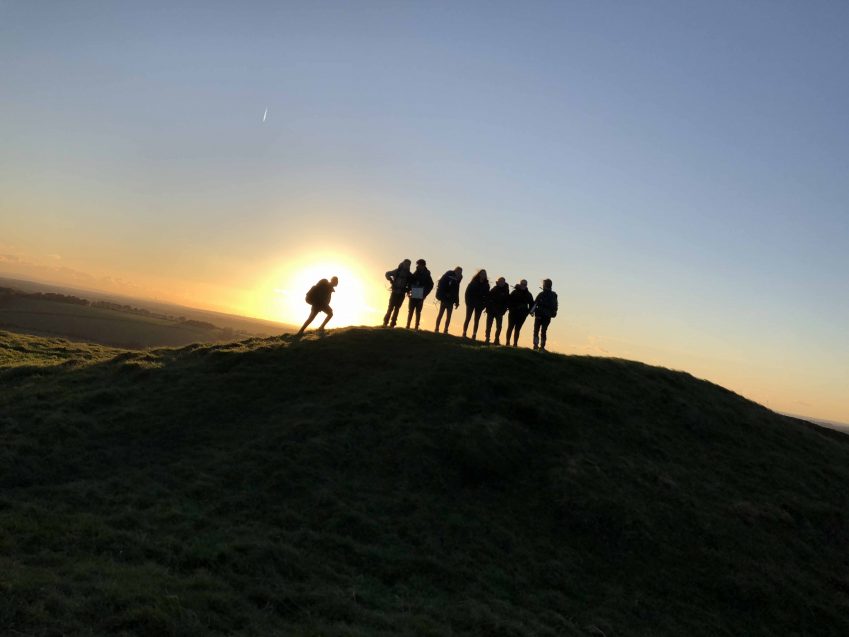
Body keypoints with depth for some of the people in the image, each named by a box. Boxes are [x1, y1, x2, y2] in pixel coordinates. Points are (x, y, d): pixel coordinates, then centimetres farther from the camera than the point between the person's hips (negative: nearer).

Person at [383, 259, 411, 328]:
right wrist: (391, 281, -3)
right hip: (395, 292, -2)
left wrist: (408, 289, -4)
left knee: (397, 308, 2)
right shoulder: (397, 271, 1)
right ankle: (385, 323, -2)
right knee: (390, 307, -6)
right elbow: (387, 274, 8)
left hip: (402, 294, 2)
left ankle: (392, 324, 5)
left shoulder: (409, 274, 7)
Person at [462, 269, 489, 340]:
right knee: (468, 318, -2)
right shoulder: (473, 282, 1)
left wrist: (484, 304, -8)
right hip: (471, 303, -2)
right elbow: (468, 291, -3)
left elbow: (487, 295, 3)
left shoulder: (486, 285, 5)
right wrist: (468, 302, -12)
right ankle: (464, 333, -2)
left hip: (479, 305, 2)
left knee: (476, 321, 3)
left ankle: (474, 335, 4)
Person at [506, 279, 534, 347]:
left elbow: (531, 304, 11)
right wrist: (510, 308, -17)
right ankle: (507, 342, 5)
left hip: (522, 314, 2)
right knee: (510, 327, 0)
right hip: (513, 313, -2)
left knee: (517, 329, 3)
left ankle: (515, 343, 3)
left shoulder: (528, 295, 8)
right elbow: (509, 300, -4)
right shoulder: (514, 292, 0)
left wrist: (530, 311, -4)